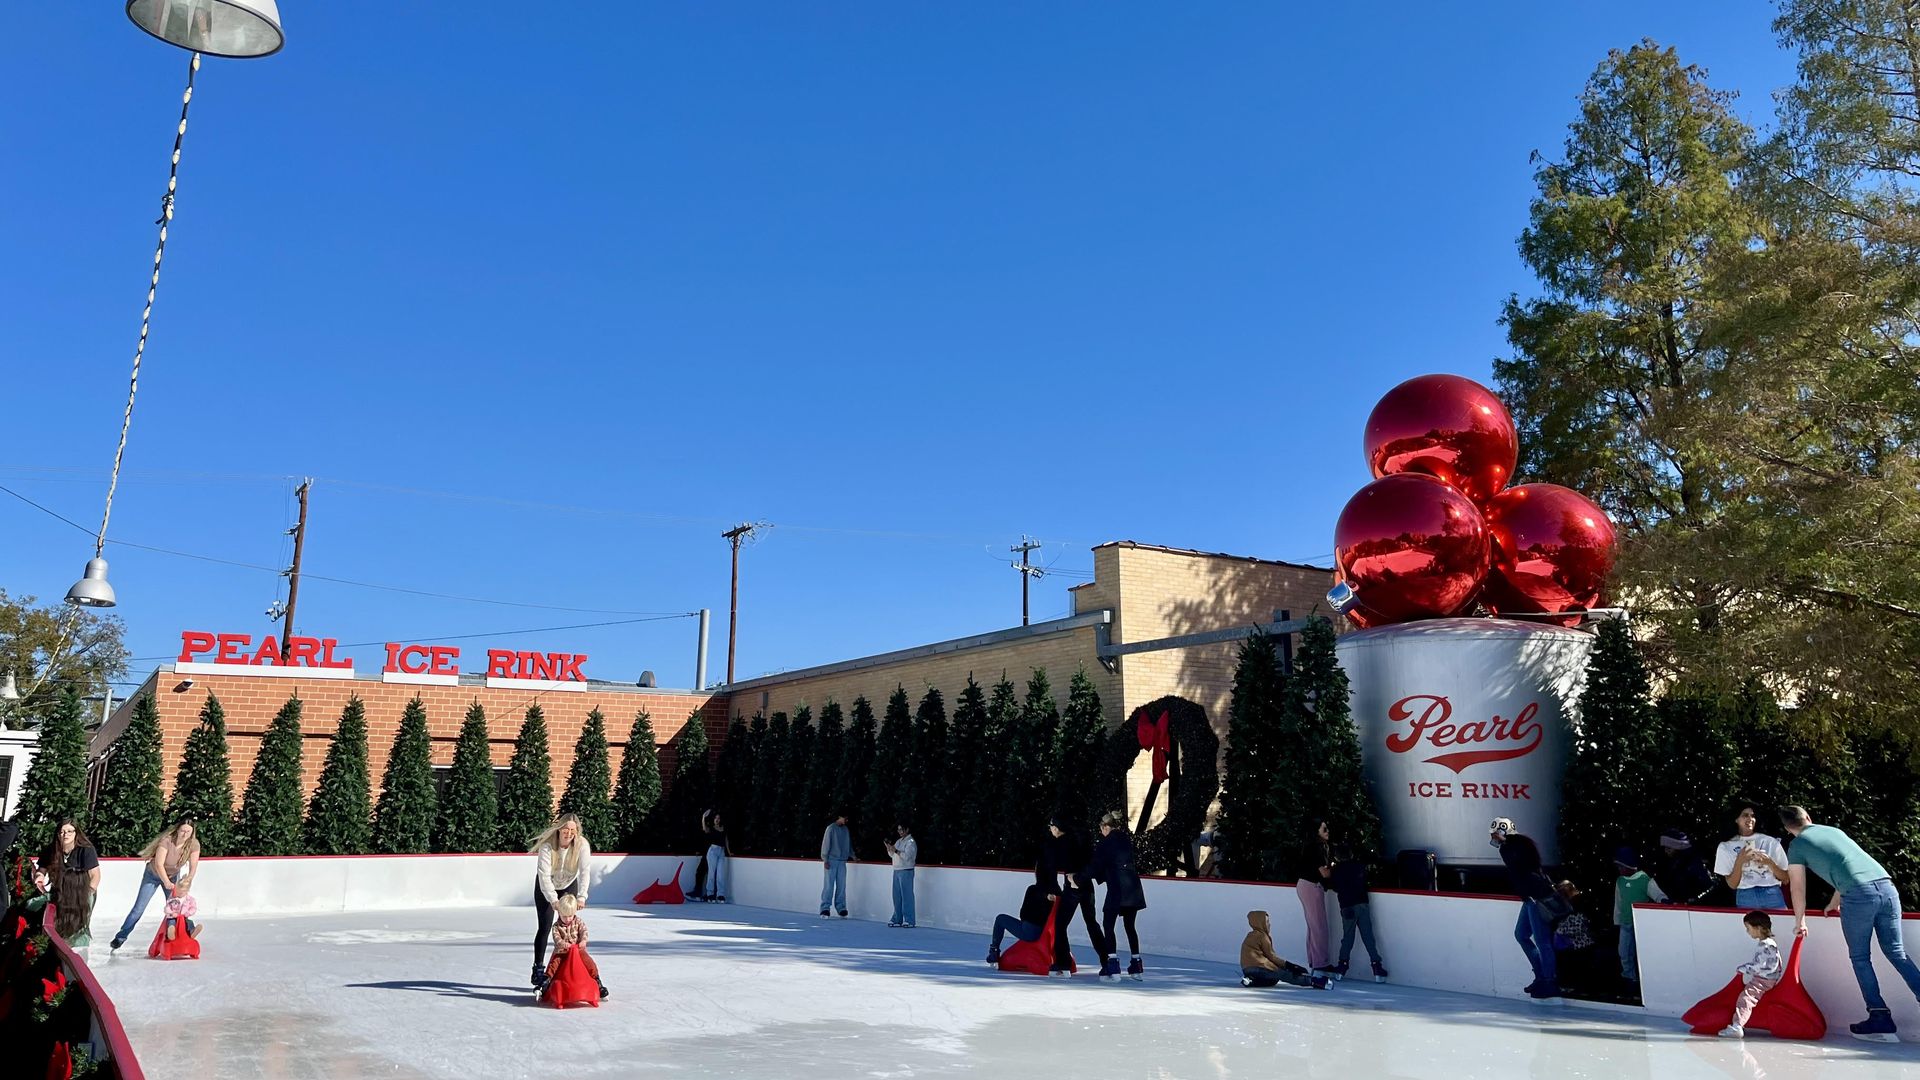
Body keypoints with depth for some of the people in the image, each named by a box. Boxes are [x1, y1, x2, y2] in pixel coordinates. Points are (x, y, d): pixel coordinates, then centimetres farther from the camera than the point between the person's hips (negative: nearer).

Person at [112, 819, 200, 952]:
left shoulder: (194, 844, -23)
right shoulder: (167, 841, -34)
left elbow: (193, 866, -20)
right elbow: (159, 864, -34)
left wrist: (187, 880, -34)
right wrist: (166, 882, -43)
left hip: (173, 876, 3)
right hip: (154, 874, -3)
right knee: (139, 908, 1)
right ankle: (121, 937, 16)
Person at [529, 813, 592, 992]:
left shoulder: (582, 845, -26)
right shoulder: (547, 845, -31)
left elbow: (585, 871, -33)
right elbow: (544, 874, -36)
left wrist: (581, 896, -46)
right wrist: (553, 899, -45)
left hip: (569, 885, 2)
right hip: (546, 887, -2)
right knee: (545, 928, -9)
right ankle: (539, 970, -2)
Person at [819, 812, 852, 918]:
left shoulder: (846, 830, 13)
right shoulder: (831, 828, -5)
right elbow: (825, 843, -7)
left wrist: (852, 855, 11)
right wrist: (825, 860, -10)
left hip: (842, 861, 5)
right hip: (832, 860, -5)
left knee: (841, 886, 4)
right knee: (829, 885, -6)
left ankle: (841, 908, 10)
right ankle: (825, 908, -3)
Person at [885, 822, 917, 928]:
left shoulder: (911, 842, -8)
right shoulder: (899, 841, 17)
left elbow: (906, 856, -19)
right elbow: (891, 855, 19)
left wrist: (895, 850, -22)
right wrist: (889, 848, 1)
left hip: (906, 871, -8)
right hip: (896, 871, 8)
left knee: (907, 896, -8)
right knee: (896, 896, 9)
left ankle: (909, 921, -7)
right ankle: (897, 919, 15)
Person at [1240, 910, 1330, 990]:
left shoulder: (1252, 936, 23)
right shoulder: (1262, 936, -5)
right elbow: (1271, 956, -5)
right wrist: (1286, 964, 5)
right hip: (1257, 967, -9)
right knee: (1284, 974, -9)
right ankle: (1313, 981, -12)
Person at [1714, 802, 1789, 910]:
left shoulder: (1770, 842, 7)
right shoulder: (1726, 847, 5)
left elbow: (1785, 879, 7)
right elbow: (1732, 884, 1)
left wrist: (1770, 863, -10)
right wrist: (1739, 862, -13)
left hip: (1772, 895, 1)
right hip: (1745, 898, -1)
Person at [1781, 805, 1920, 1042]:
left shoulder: (1796, 847, 14)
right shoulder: (1834, 830, 30)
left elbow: (1798, 889, 16)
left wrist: (1799, 921, 31)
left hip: (1858, 895, -5)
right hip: (1885, 885, 5)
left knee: (1860, 958, 9)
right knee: (1897, 953, 13)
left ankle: (1881, 1021, 6)